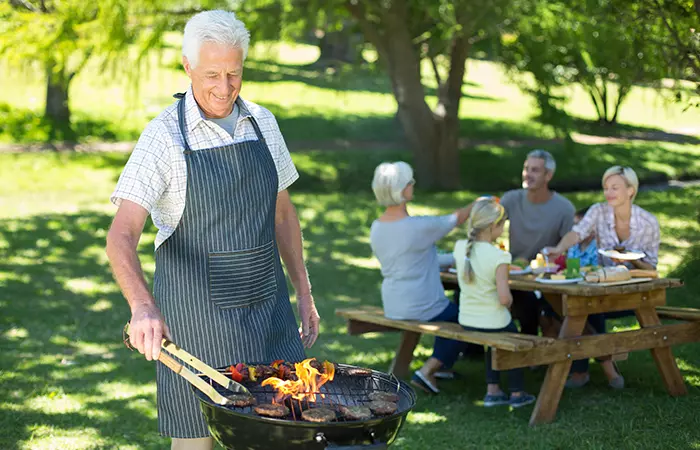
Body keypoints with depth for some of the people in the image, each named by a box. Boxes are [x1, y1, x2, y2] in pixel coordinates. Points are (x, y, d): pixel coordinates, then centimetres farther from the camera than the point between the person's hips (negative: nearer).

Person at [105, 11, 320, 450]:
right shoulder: (165, 136, -13)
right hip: (196, 310, -5)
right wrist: (143, 306, -39)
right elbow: (122, 235, -22)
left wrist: (304, 293, 12)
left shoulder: (262, 122, 5)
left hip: (267, 303, 5)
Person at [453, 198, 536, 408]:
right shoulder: (499, 257, -23)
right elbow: (504, 298, -26)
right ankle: (517, 394, 35)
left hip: (466, 320, 5)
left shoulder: (460, 247, -6)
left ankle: (492, 390, 34)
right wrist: (510, 300, -4)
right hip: (493, 322, -5)